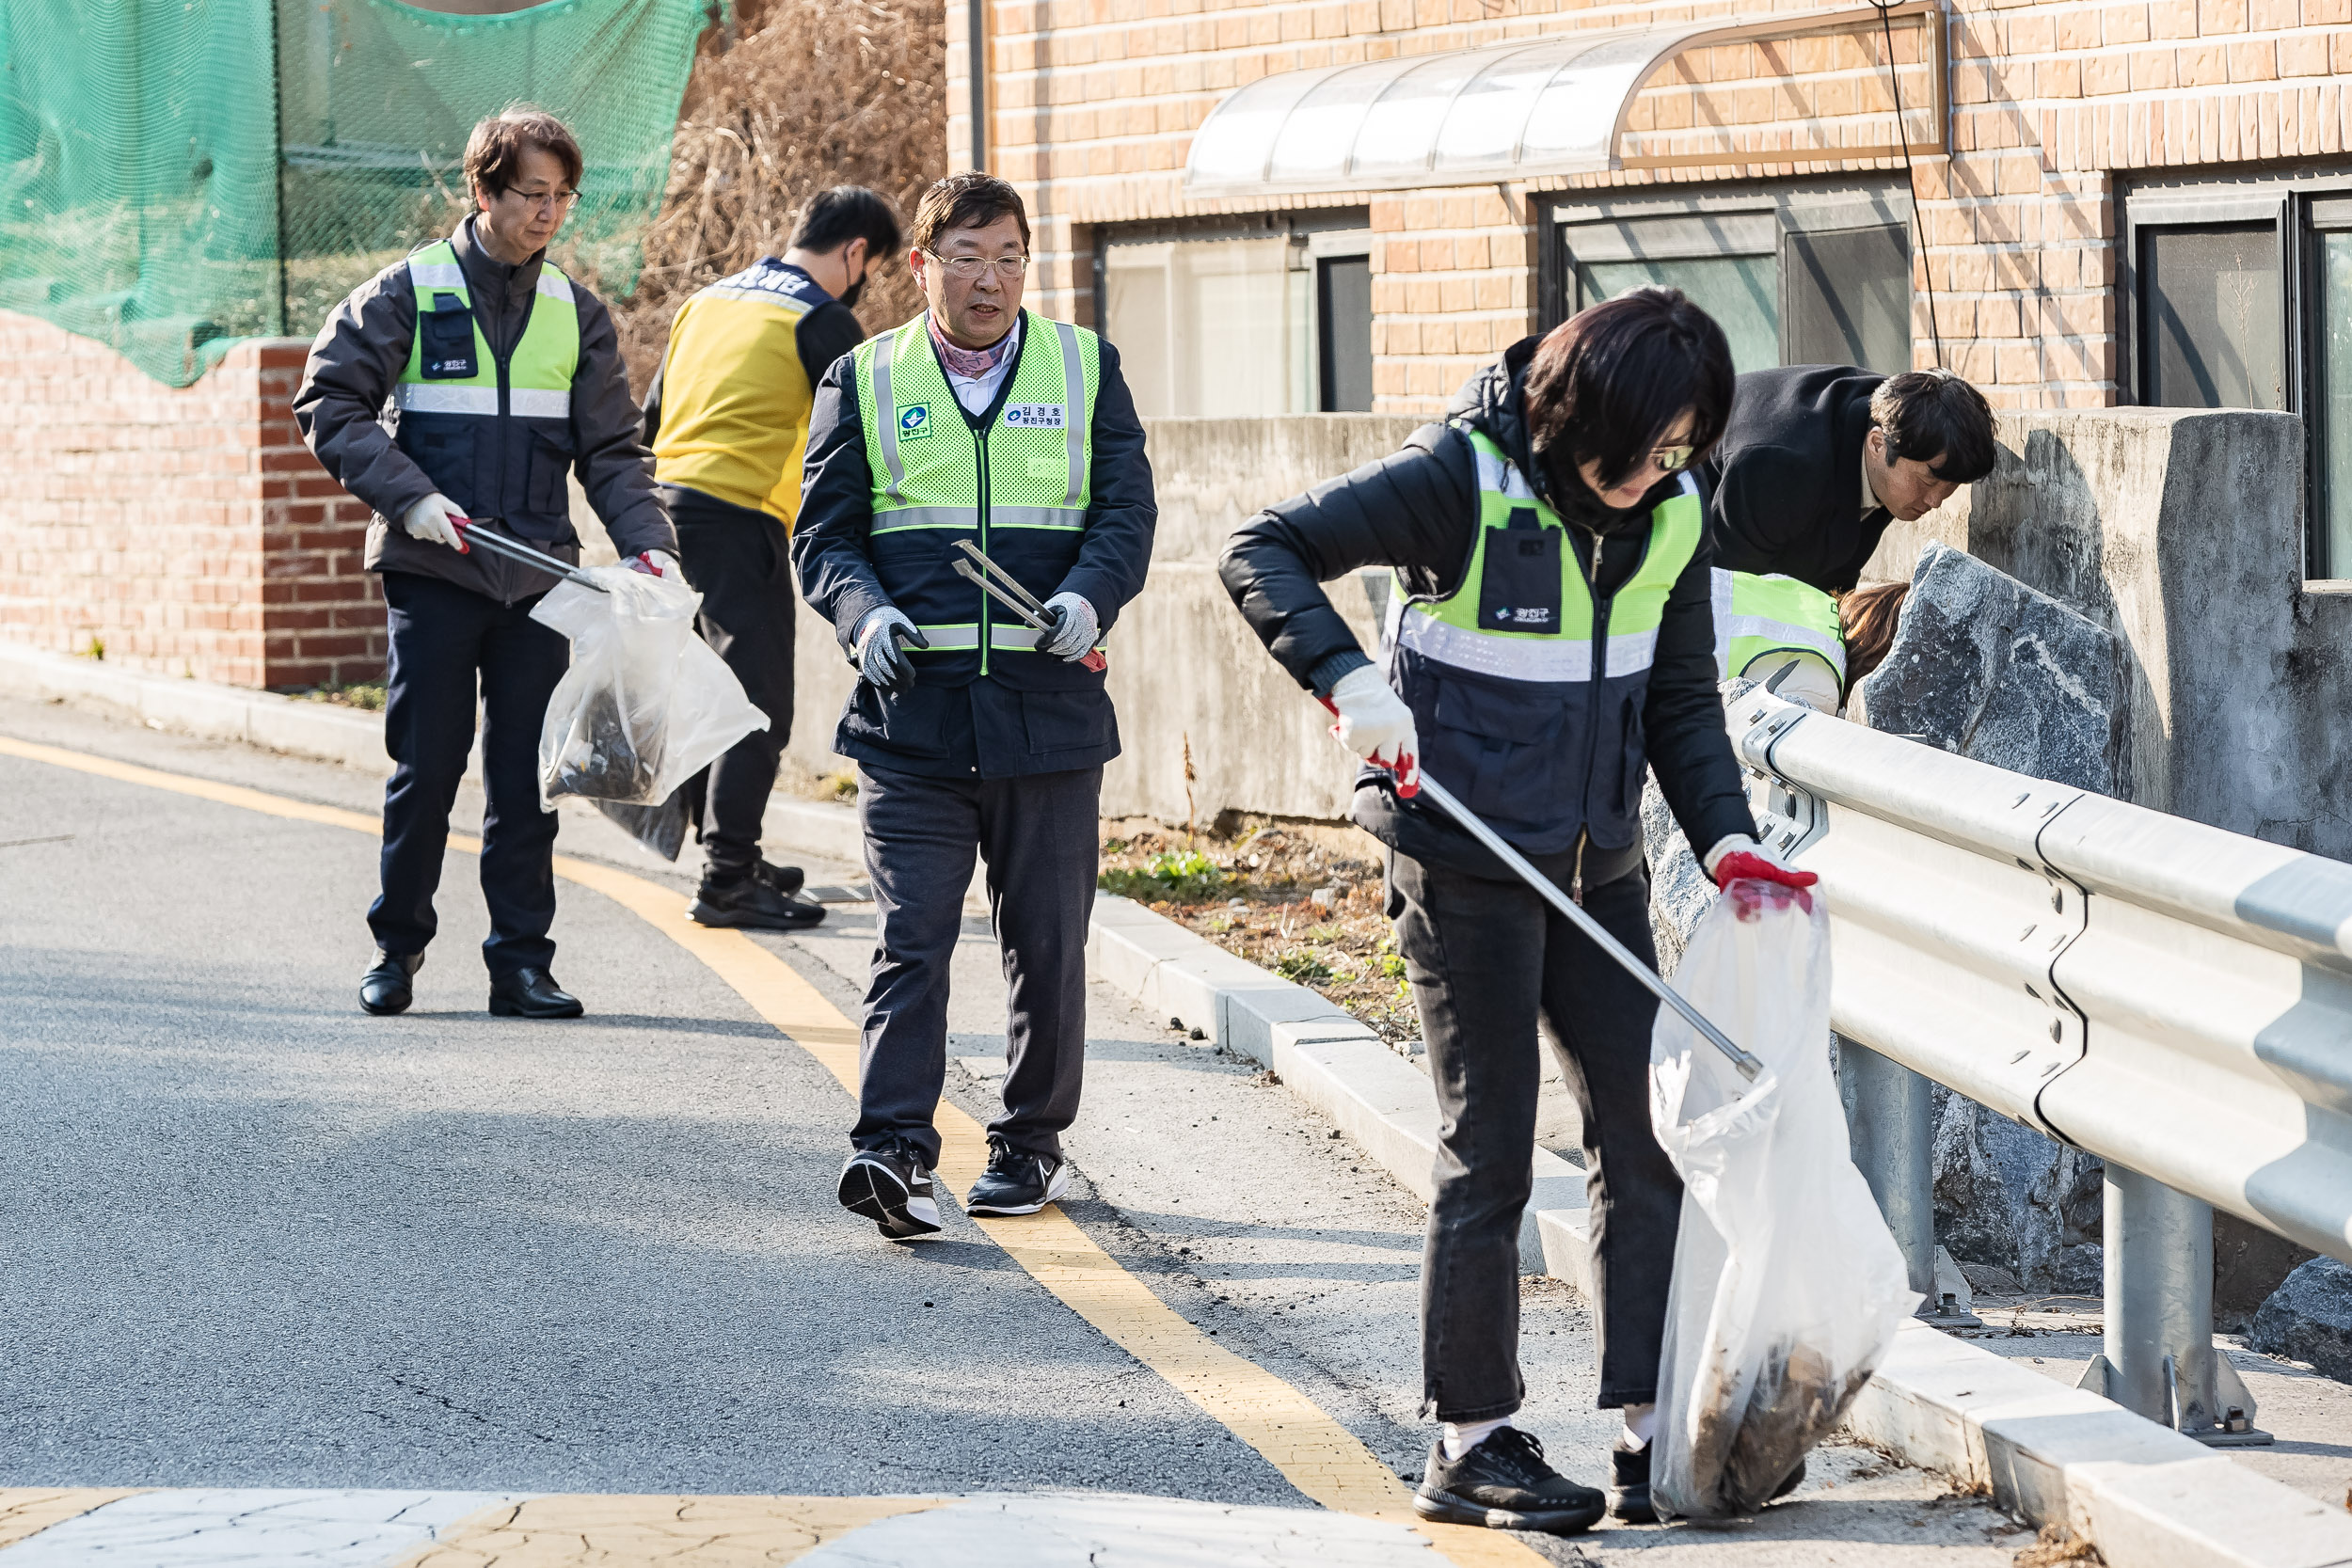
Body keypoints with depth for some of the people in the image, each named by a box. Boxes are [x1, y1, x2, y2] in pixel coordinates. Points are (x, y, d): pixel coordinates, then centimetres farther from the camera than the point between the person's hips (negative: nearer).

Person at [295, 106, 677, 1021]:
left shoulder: (576, 312, 10)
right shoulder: (411, 292, -1)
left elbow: (611, 450, 10)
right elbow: (328, 405, -3)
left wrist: (648, 543, -6)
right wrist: (409, 497, -14)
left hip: (539, 572, 3)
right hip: (432, 571, -3)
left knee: (528, 777, 3)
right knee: (426, 767, 0)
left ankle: (522, 961, 8)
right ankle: (396, 947, 14)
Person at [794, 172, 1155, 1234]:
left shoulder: (1085, 368, 10)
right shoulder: (863, 380, 9)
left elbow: (1127, 508, 5)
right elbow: (824, 532, 8)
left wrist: (1090, 597, -15)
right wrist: (863, 613, -12)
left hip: (1049, 702, 1)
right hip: (913, 709, -1)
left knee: (1047, 940, 7)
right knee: (910, 936, -9)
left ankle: (1032, 1143, 20)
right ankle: (891, 1147, -14)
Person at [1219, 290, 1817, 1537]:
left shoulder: (1671, 516, 1)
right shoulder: (1464, 478, -17)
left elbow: (1680, 698, 11)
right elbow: (1262, 552, -17)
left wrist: (1725, 834, -3)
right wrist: (1347, 677, -31)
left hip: (1594, 863, 6)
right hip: (1465, 862, -6)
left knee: (1644, 1129, 4)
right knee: (1488, 1152, -1)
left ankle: (1652, 1435, 10)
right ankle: (1470, 1445, 10)